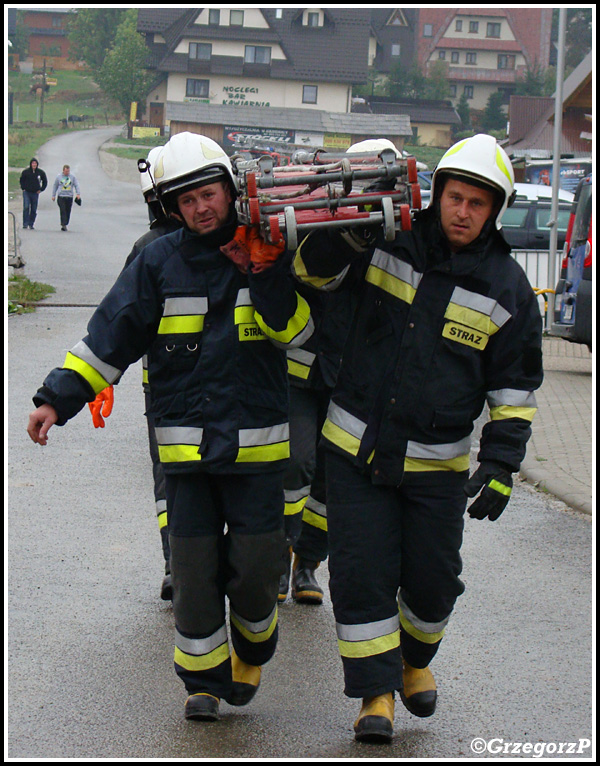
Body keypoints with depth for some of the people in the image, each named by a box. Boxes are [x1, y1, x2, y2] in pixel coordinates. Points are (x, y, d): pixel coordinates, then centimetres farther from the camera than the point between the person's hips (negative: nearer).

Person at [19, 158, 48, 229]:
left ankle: (31, 224, 13)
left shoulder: (41, 172, 1)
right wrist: (23, 188, 2)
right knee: (26, 207, -15)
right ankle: (25, 224, -13)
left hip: (35, 193, 2)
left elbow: (45, 182, 15)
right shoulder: (25, 172, -2)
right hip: (26, 192, -2)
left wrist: (41, 189, 6)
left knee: (34, 210, 4)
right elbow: (21, 180, 13)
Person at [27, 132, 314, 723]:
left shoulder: (267, 249, 1)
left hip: (256, 440, 0)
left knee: (255, 567, 3)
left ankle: (252, 650, 31)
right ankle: (205, 677, 18)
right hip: (186, 443, 0)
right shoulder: (159, 262, 1)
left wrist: (267, 275, -19)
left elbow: (295, 331, -6)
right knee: (193, 568, 2)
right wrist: (58, 397, -4)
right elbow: (110, 335, 2)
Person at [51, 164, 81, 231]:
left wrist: (78, 194, -6)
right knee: (63, 211, -12)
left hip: (70, 197, 2)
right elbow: (55, 186, 13)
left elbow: (76, 185, 6)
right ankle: (63, 225, -14)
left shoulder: (72, 177, 7)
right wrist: (53, 195, 11)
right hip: (61, 196, -2)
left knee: (68, 212, 4)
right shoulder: (58, 177, 6)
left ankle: (65, 225, 16)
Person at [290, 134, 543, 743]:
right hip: (356, 448, 0)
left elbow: (514, 387, 3)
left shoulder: (507, 289, -2)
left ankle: (415, 659, 39)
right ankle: (376, 693, 8)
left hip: (436, 463, 0)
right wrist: (345, 225, -15)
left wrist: (502, 462, -6)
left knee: (432, 579, 10)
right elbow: (314, 269, 5)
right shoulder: (389, 241, -2)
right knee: (361, 574, -3)